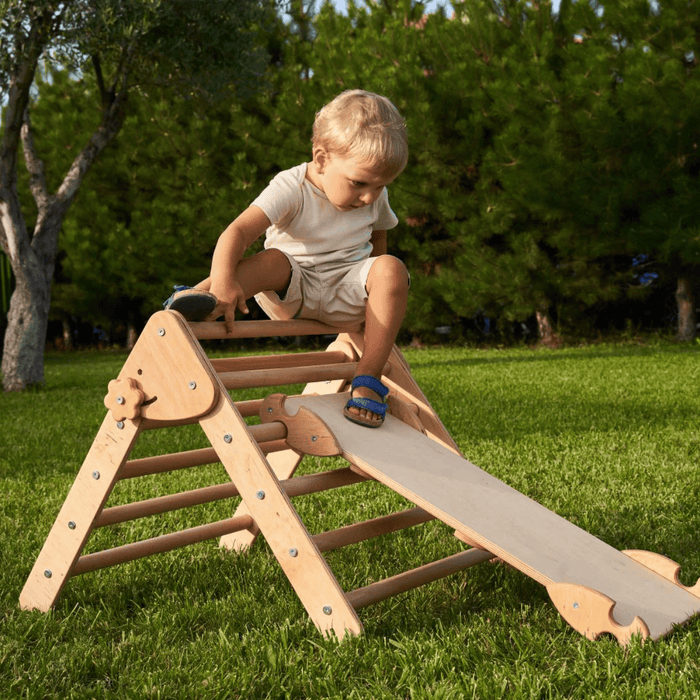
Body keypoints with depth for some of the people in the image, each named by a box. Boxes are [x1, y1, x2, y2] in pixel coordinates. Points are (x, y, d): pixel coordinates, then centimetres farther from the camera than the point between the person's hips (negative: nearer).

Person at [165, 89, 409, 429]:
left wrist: (375, 284, 12)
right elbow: (238, 231, -31)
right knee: (273, 260, -34)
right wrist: (223, 279, -49)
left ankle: (368, 380, -24)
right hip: (291, 293, -3)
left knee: (392, 269, -26)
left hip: (345, 298, 3)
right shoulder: (291, 188, -17)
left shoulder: (375, 197, -1)